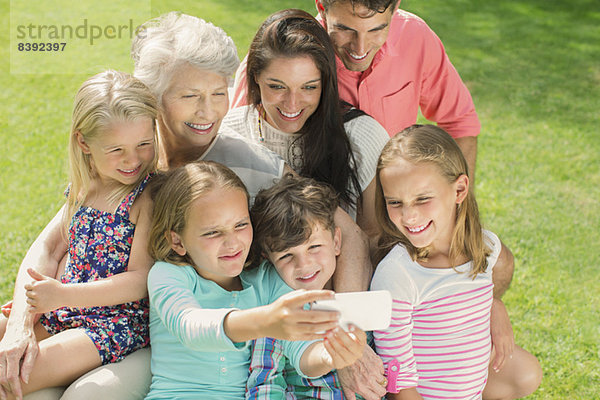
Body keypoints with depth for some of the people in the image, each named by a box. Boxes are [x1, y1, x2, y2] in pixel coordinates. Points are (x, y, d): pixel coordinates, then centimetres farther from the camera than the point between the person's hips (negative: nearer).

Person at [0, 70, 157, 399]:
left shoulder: (152, 193, -14)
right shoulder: (84, 187, 7)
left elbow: (141, 280, -18)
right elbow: (46, 249, 2)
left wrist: (62, 295, -25)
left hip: (119, 321, -7)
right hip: (62, 311, 7)